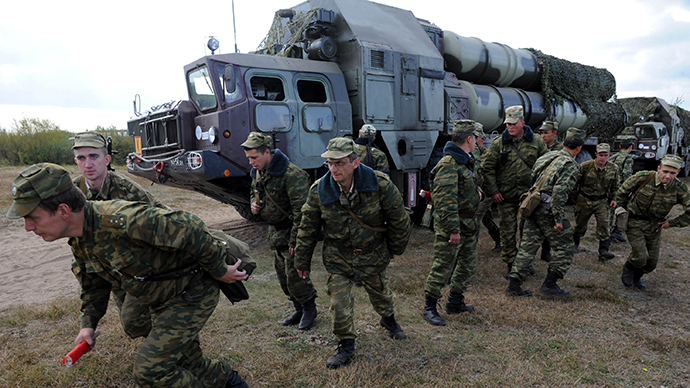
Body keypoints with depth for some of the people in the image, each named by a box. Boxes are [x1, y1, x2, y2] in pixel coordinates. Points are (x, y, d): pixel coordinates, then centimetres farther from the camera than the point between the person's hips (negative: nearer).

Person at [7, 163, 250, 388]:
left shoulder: (121, 220, -34)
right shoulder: (79, 242, -2)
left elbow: (189, 230, -33)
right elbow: (94, 283, 16)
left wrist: (220, 271, -22)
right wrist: (88, 324, 5)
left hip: (192, 291, -9)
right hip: (163, 300, 9)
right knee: (184, 365, 21)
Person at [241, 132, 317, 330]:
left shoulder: (291, 174, -25)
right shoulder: (257, 172, 3)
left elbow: (301, 211, -25)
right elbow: (254, 191, 24)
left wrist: (295, 241, -24)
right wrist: (254, 203, 0)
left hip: (291, 230, -9)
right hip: (275, 231, 9)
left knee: (295, 273, -4)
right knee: (282, 273, 15)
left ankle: (309, 309, 19)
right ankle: (299, 309, 31)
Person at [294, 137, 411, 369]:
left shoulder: (380, 184, -22)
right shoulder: (319, 191, -18)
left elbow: (399, 220, -7)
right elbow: (308, 229, -5)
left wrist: (395, 249, 4)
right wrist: (302, 261, 1)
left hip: (373, 255, 0)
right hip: (338, 258, 0)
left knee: (380, 294, 21)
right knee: (339, 304, 1)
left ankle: (388, 320, 55)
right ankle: (346, 347, 25)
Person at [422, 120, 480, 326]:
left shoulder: (465, 161, 15)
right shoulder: (448, 164, -19)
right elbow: (446, 201, -25)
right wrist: (452, 229, -26)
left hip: (468, 224, 10)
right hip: (451, 226, -10)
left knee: (468, 264, 18)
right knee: (442, 267, -3)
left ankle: (455, 303, 33)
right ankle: (429, 308, 10)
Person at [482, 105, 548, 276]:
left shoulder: (536, 142, 1)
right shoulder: (498, 143, -2)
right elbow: (487, 168, -1)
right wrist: (493, 191, -7)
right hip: (506, 196, -1)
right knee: (508, 231, 6)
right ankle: (510, 264, 20)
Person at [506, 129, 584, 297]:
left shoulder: (548, 156, 14)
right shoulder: (570, 165, -10)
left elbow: (531, 178, 16)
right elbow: (559, 192, -21)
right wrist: (559, 219, -17)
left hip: (533, 206, 8)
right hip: (548, 209, -8)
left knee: (528, 246, 10)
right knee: (564, 247, 9)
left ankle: (514, 286, 11)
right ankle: (549, 284, 9)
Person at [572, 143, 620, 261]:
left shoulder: (614, 169, -2)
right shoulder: (585, 166, -13)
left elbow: (615, 186, 14)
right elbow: (575, 183, -3)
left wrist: (613, 199, 4)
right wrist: (573, 198, -1)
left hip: (602, 201, 2)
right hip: (584, 200, -2)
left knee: (604, 224, -10)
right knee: (580, 224, 10)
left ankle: (603, 251, -9)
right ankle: (575, 244, 35)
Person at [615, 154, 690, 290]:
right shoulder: (642, 177, -19)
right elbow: (621, 194, -4)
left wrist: (672, 223, -3)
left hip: (655, 227, 4)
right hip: (635, 222, -4)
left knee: (652, 262, 11)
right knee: (640, 257, -16)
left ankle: (636, 277, 41)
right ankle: (628, 268, 18)